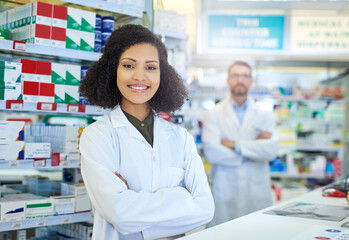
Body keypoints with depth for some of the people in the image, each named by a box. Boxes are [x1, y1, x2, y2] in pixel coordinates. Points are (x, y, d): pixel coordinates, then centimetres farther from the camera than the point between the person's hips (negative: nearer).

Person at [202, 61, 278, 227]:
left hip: (258, 194, 2)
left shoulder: (264, 116, 9)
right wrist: (253, 149, -6)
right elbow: (211, 152, -11)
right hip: (224, 194, -1)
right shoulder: (213, 115, 4)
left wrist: (235, 145, -11)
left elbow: (271, 150, -7)